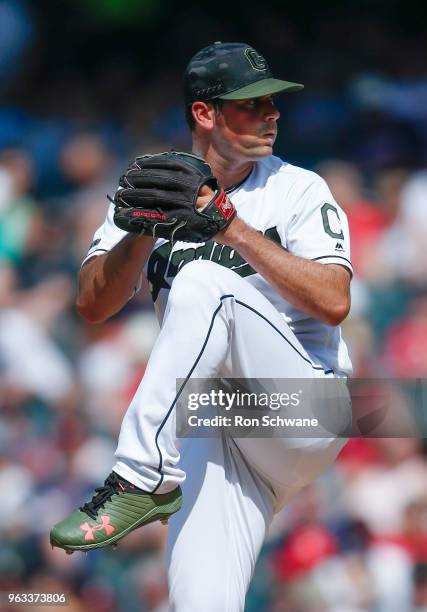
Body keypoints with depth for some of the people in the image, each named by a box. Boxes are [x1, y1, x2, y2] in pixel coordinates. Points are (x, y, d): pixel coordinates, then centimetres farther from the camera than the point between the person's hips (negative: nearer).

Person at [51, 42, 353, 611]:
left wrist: (234, 228, -16)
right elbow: (93, 306, 1)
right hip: (215, 431, 2)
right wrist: (148, 227, -15)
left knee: (204, 280, -26)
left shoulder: (298, 189, 3)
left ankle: (140, 478, -26)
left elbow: (333, 303, -12)